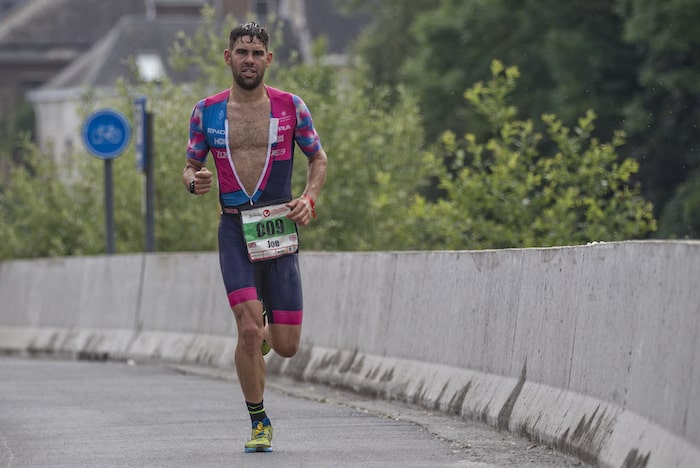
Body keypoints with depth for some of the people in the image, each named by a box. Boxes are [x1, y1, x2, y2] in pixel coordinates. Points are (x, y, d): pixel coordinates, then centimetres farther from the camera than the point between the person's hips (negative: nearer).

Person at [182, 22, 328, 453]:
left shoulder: (290, 107, 2)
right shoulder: (207, 111, 3)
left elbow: (319, 158, 13)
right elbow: (190, 168, 12)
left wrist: (309, 198, -6)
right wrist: (194, 182, -13)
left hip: (279, 229, 1)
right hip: (235, 229, -1)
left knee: (286, 347, 0)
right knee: (248, 329, -16)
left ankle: (267, 330, 39)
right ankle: (259, 424, 2)